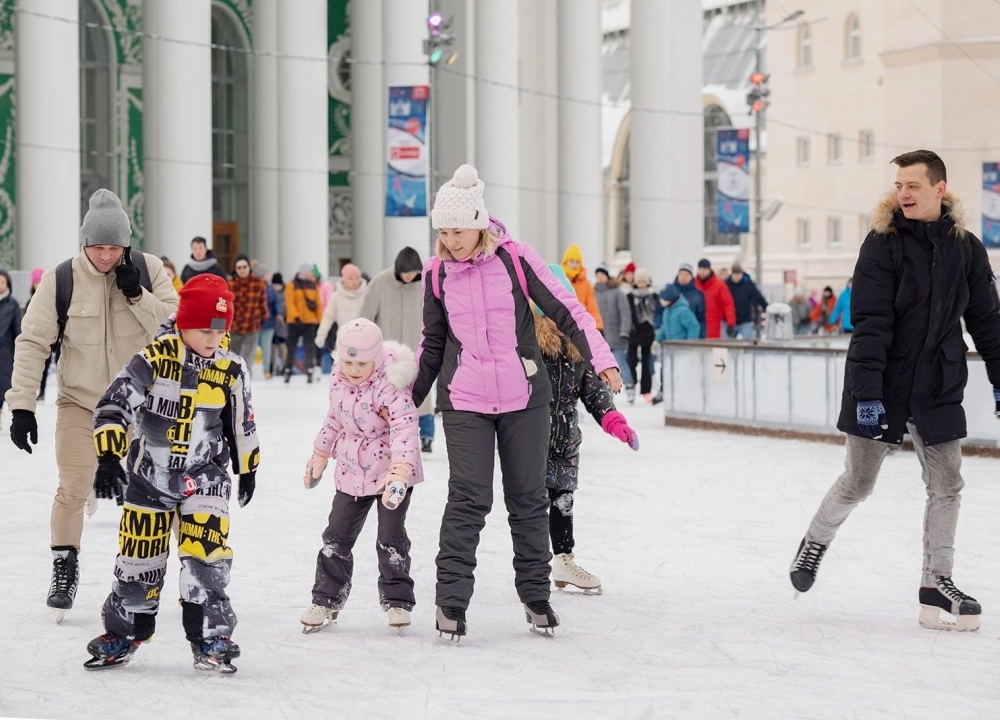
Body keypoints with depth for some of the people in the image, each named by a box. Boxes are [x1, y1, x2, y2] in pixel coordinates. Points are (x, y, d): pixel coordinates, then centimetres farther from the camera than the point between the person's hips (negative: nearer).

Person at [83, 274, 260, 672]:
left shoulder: (232, 370, -5)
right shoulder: (154, 357, -15)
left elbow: (242, 423, 10)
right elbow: (112, 406, -17)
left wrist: (247, 469, 18)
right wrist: (108, 458, -25)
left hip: (205, 474, 1)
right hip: (149, 473, -1)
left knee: (206, 557, -10)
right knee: (139, 556, 8)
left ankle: (210, 639, 0)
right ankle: (123, 633, 26)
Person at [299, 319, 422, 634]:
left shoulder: (390, 385, -24)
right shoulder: (339, 379, -3)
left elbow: (404, 427, -32)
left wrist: (400, 472, -44)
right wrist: (319, 456, 20)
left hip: (391, 470, -6)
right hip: (352, 471, 6)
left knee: (391, 538, -2)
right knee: (337, 535, 8)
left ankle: (397, 601, 14)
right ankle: (326, 599, 20)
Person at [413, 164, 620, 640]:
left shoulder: (515, 259, -6)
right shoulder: (437, 272, 2)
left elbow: (566, 311, -3)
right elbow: (432, 342, 15)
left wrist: (601, 359, -12)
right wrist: (410, 398, 15)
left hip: (523, 397, 0)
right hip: (464, 402, 0)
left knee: (528, 498, 7)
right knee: (469, 497, -8)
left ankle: (535, 594, 20)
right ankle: (451, 599, -2)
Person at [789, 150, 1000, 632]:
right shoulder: (884, 243, -10)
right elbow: (870, 324, -16)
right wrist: (868, 393, -21)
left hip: (939, 388, 4)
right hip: (883, 387, -3)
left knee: (946, 486, 2)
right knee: (858, 482, 5)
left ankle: (937, 584, 11)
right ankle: (815, 543, 31)